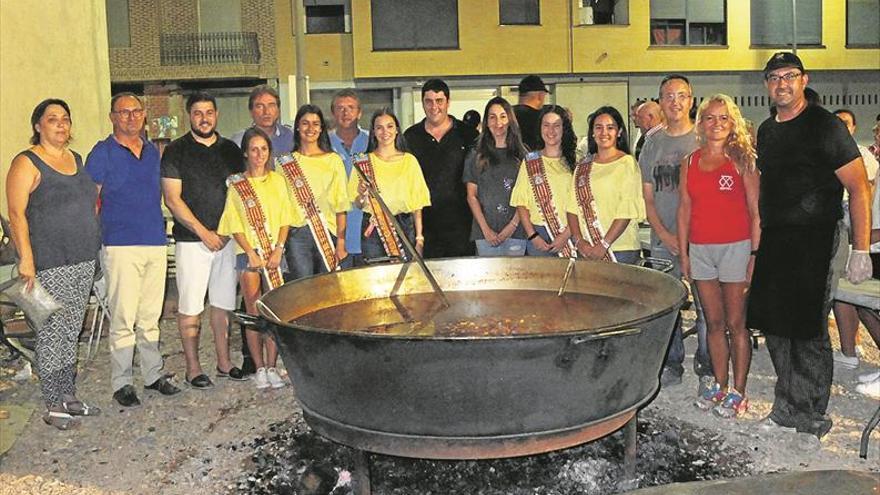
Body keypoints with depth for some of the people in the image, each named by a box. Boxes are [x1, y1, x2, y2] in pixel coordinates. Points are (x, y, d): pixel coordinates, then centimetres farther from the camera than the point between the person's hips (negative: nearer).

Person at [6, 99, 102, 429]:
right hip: (50, 265, -7)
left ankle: (69, 396, 22)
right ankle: (53, 407, 6)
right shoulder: (27, 163, -7)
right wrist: (26, 258, -20)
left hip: (83, 262, 7)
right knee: (52, 334, -2)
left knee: (71, 331, 12)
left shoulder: (76, 159, 15)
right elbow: (16, 214, -13)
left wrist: (93, 247, 19)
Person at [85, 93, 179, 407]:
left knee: (150, 316, 12)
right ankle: (121, 383, 6)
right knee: (123, 318, -4)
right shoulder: (102, 153, -1)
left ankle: (153, 375, 22)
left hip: (156, 243, 5)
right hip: (121, 245, -5)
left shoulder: (153, 152, 15)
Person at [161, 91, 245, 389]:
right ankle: (193, 368, 10)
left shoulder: (230, 150, 11)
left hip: (227, 238, 4)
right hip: (192, 240, -4)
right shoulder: (176, 151, -2)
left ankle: (224, 363, 21)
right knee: (190, 306, 0)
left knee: (224, 303, 10)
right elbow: (172, 199, -7)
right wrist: (204, 232, -12)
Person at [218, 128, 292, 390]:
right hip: (249, 254, -1)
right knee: (254, 313, 1)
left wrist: (278, 249, -6)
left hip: (275, 253, 2)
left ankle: (271, 366, 8)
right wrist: (251, 253, -10)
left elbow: (285, 219, 6)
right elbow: (235, 225, -1)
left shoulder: (277, 180, 9)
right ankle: (259, 368, 9)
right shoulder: (236, 185, 3)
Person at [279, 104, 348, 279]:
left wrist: (341, 243, -4)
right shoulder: (286, 163, 8)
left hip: (328, 234, 0)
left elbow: (341, 205, 3)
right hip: (297, 235, 0)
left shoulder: (333, 160, 8)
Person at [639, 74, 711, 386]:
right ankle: (672, 365, 19)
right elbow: (648, 199, 10)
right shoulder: (652, 145, 11)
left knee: (706, 307, 1)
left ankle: (706, 366, 14)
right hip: (663, 241, 3)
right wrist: (664, 234, -3)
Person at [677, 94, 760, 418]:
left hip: (735, 247, -4)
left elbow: (755, 211, -4)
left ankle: (738, 392, 10)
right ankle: (719, 385, 20)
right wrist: (683, 253, 7)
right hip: (700, 249, 4)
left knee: (736, 323, 1)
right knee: (714, 322, 11)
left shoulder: (741, 160, -2)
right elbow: (685, 209, 11)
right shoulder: (690, 162, 9)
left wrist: (755, 253, -10)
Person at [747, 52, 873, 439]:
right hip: (773, 242, 7)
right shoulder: (766, 131, 13)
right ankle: (786, 407, 25)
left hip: (813, 241, -7)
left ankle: (811, 416, 10)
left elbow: (858, 187, -10)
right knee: (774, 325, 11)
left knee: (809, 330, -3)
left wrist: (860, 251, -16)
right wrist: (756, 245, 16)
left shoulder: (825, 126, -7)